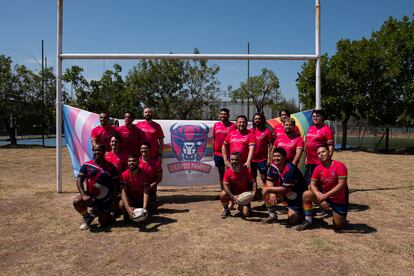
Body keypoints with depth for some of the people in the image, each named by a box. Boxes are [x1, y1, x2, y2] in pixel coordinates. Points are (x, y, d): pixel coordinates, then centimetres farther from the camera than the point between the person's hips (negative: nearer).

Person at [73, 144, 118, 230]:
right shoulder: (86, 165, -3)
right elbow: (79, 180, -9)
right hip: (90, 195, 1)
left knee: (103, 223, -1)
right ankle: (86, 218, 2)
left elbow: (114, 184, -3)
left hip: (104, 199, -1)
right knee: (76, 201, -28)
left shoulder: (110, 167, -5)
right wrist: (84, 195, -22)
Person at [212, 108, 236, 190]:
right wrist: (213, 151, 11)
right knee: (221, 173, 13)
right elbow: (213, 139, 13)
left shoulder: (233, 126, -3)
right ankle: (222, 191, 23)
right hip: (218, 154, 4)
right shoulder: (216, 125, 8)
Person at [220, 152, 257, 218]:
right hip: (233, 193, 0)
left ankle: (240, 207, 25)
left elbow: (253, 182, -6)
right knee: (223, 194, -32)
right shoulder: (228, 171, -14)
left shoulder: (246, 170, -14)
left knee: (246, 214, -14)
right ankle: (226, 209, -1)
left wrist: (254, 191, -25)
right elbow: (225, 185, -19)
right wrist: (232, 196, -31)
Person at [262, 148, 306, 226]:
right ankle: (272, 216, 2)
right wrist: (272, 192, -21)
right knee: (265, 191, -15)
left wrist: (269, 189, -26)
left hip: (297, 195, -6)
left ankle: (299, 212, 21)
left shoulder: (290, 169, -30)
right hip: (283, 193, 7)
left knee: (292, 220, -14)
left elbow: (286, 189, -30)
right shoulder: (273, 166, -9)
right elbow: (269, 181, -2)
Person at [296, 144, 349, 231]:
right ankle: (308, 221, -5)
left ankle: (341, 218, 36)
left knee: (339, 226, 0)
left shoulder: (340, 166, -21)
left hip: (339, 200, -4)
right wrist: (319, 196, -25)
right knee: (306, 195, -19)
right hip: (324, 195, 4)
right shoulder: (318, 168, -6)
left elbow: (342, 185, -26)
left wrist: (325, 195, -29)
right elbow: (312, 184, -7)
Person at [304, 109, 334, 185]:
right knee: (307, 182, 14)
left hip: (319, 163, -8)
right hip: (309, 162, 8)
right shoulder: (310, 128, 15)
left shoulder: (327, 130, -7)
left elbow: (331, 146, -11)